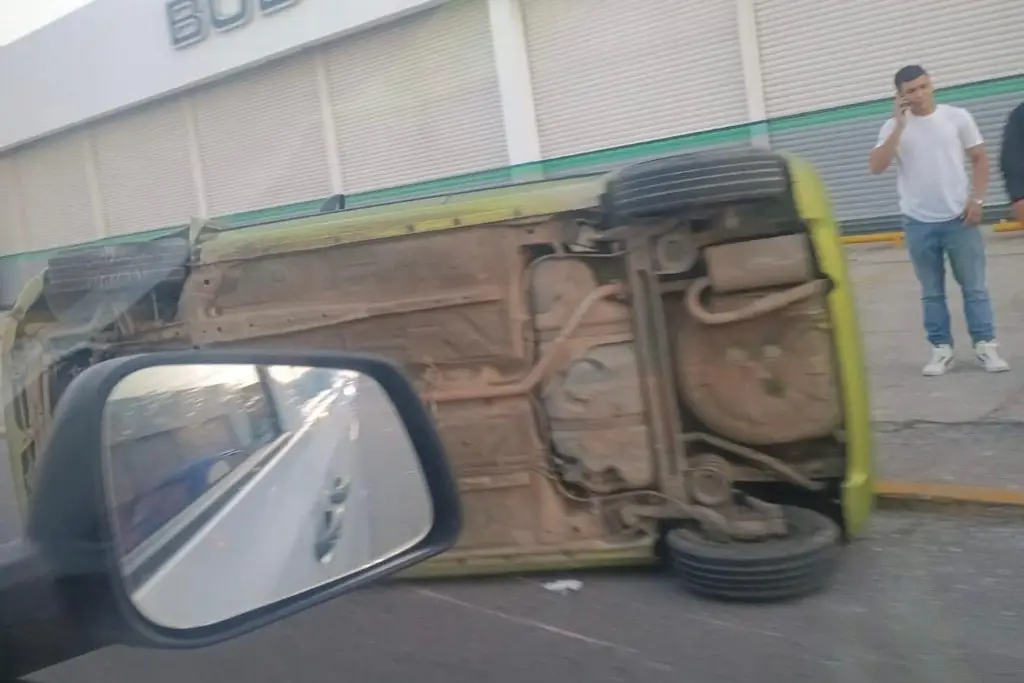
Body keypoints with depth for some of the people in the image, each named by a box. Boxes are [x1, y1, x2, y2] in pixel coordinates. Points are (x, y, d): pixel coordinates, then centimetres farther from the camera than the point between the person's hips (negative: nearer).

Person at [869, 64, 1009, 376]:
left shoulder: (957, 117, 1)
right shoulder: (894, 127, 1)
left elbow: (980, 158, 5)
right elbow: (877, 167, -12)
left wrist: (976, 200, -6)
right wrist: (899, 126, -14)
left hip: (959, 218, 0)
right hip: (918, 223, 1)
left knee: (974, 287, 4)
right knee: (931, 292, 8)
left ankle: (985, 344, 13)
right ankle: (941, 349, 16)